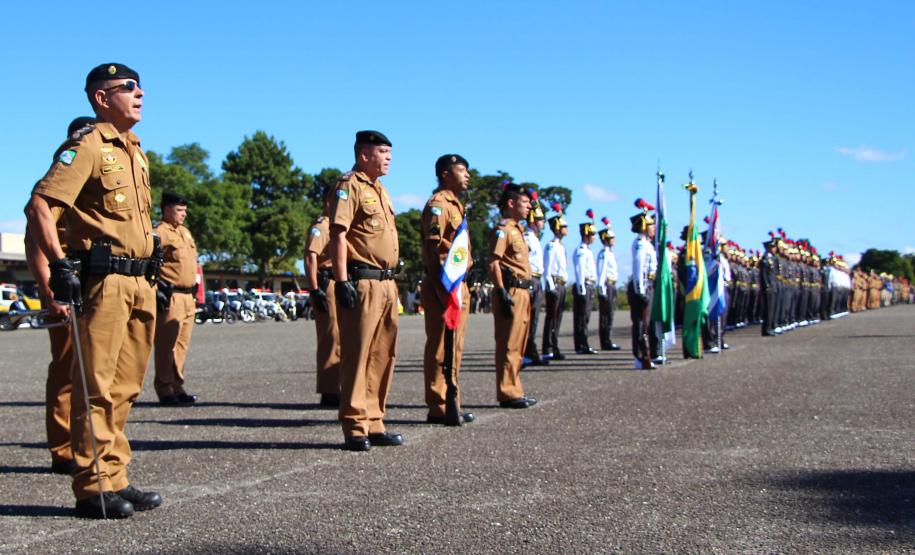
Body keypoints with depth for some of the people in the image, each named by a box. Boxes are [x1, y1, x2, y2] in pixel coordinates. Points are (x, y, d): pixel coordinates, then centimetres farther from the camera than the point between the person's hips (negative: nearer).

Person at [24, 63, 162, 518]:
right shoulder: (88, 147, -7)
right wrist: (61, 266, -22)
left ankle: (114, 480, 19)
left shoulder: (134, 152, 20)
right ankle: (92, 488, 1)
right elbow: (39, 207, -16)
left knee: (125, 386, 11)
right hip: (104, 280, -9)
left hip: (139, 282, 9)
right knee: (97, 387, -5)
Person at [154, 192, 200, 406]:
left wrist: (195, 295, 24)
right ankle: (165, 390, 0)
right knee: (166, 346, -4)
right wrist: (157, 292, -19)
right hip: (171, 298, -9)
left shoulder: (185, 232, 21)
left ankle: (177, 387, 17)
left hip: (188, 298, 9)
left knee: (182, 346, 11)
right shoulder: (159, 232, -7)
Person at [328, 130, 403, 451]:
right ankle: (355, 428, -1)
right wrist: (342, 281, -22)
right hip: (362, 283, -9)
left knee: (383, 355, 11)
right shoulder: (349, 186, -6)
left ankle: (374, 424, 19)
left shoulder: (379, 190, 22)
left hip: (386, 284, 9)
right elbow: (338, 235, -15)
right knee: (357, 356, -6)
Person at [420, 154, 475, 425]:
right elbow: (434, 247, -19)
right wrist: (444, 288, -24)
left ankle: (450, 403, 20)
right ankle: (439, 409, -4)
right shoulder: (438, 204, -10)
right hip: (443, 285, -10)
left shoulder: (455, 204, 22)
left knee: (454, 348, 13)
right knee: (441, 349, -7)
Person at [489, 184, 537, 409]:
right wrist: (503, 293, -23)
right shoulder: (503, 229, -10)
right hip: (511, 292, -10)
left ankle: (514, 390, 19)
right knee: (509, 345, -7)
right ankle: (508, 393, -4)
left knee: (517, 346, 13)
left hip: (522, 293, 10)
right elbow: (493, 263, -18)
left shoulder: (517, 230, 20)